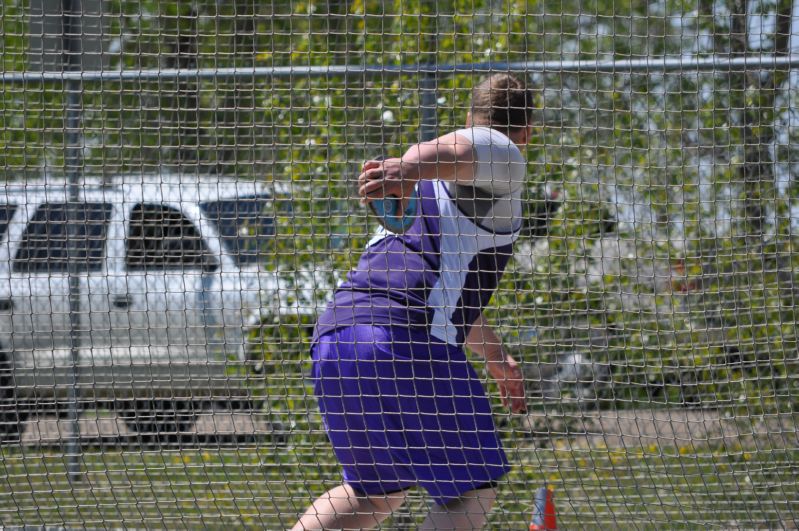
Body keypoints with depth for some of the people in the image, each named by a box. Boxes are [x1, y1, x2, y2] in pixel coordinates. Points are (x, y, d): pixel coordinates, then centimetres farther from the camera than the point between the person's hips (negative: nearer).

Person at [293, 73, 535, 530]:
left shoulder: (431, 185, 34)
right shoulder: (503, 158, 6)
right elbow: (459, 150, -20)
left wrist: (496, 356, 61)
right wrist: (411, 167, -42)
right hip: (405, 337, -8)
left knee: (376, 493, 24)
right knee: (473, 492, -1)